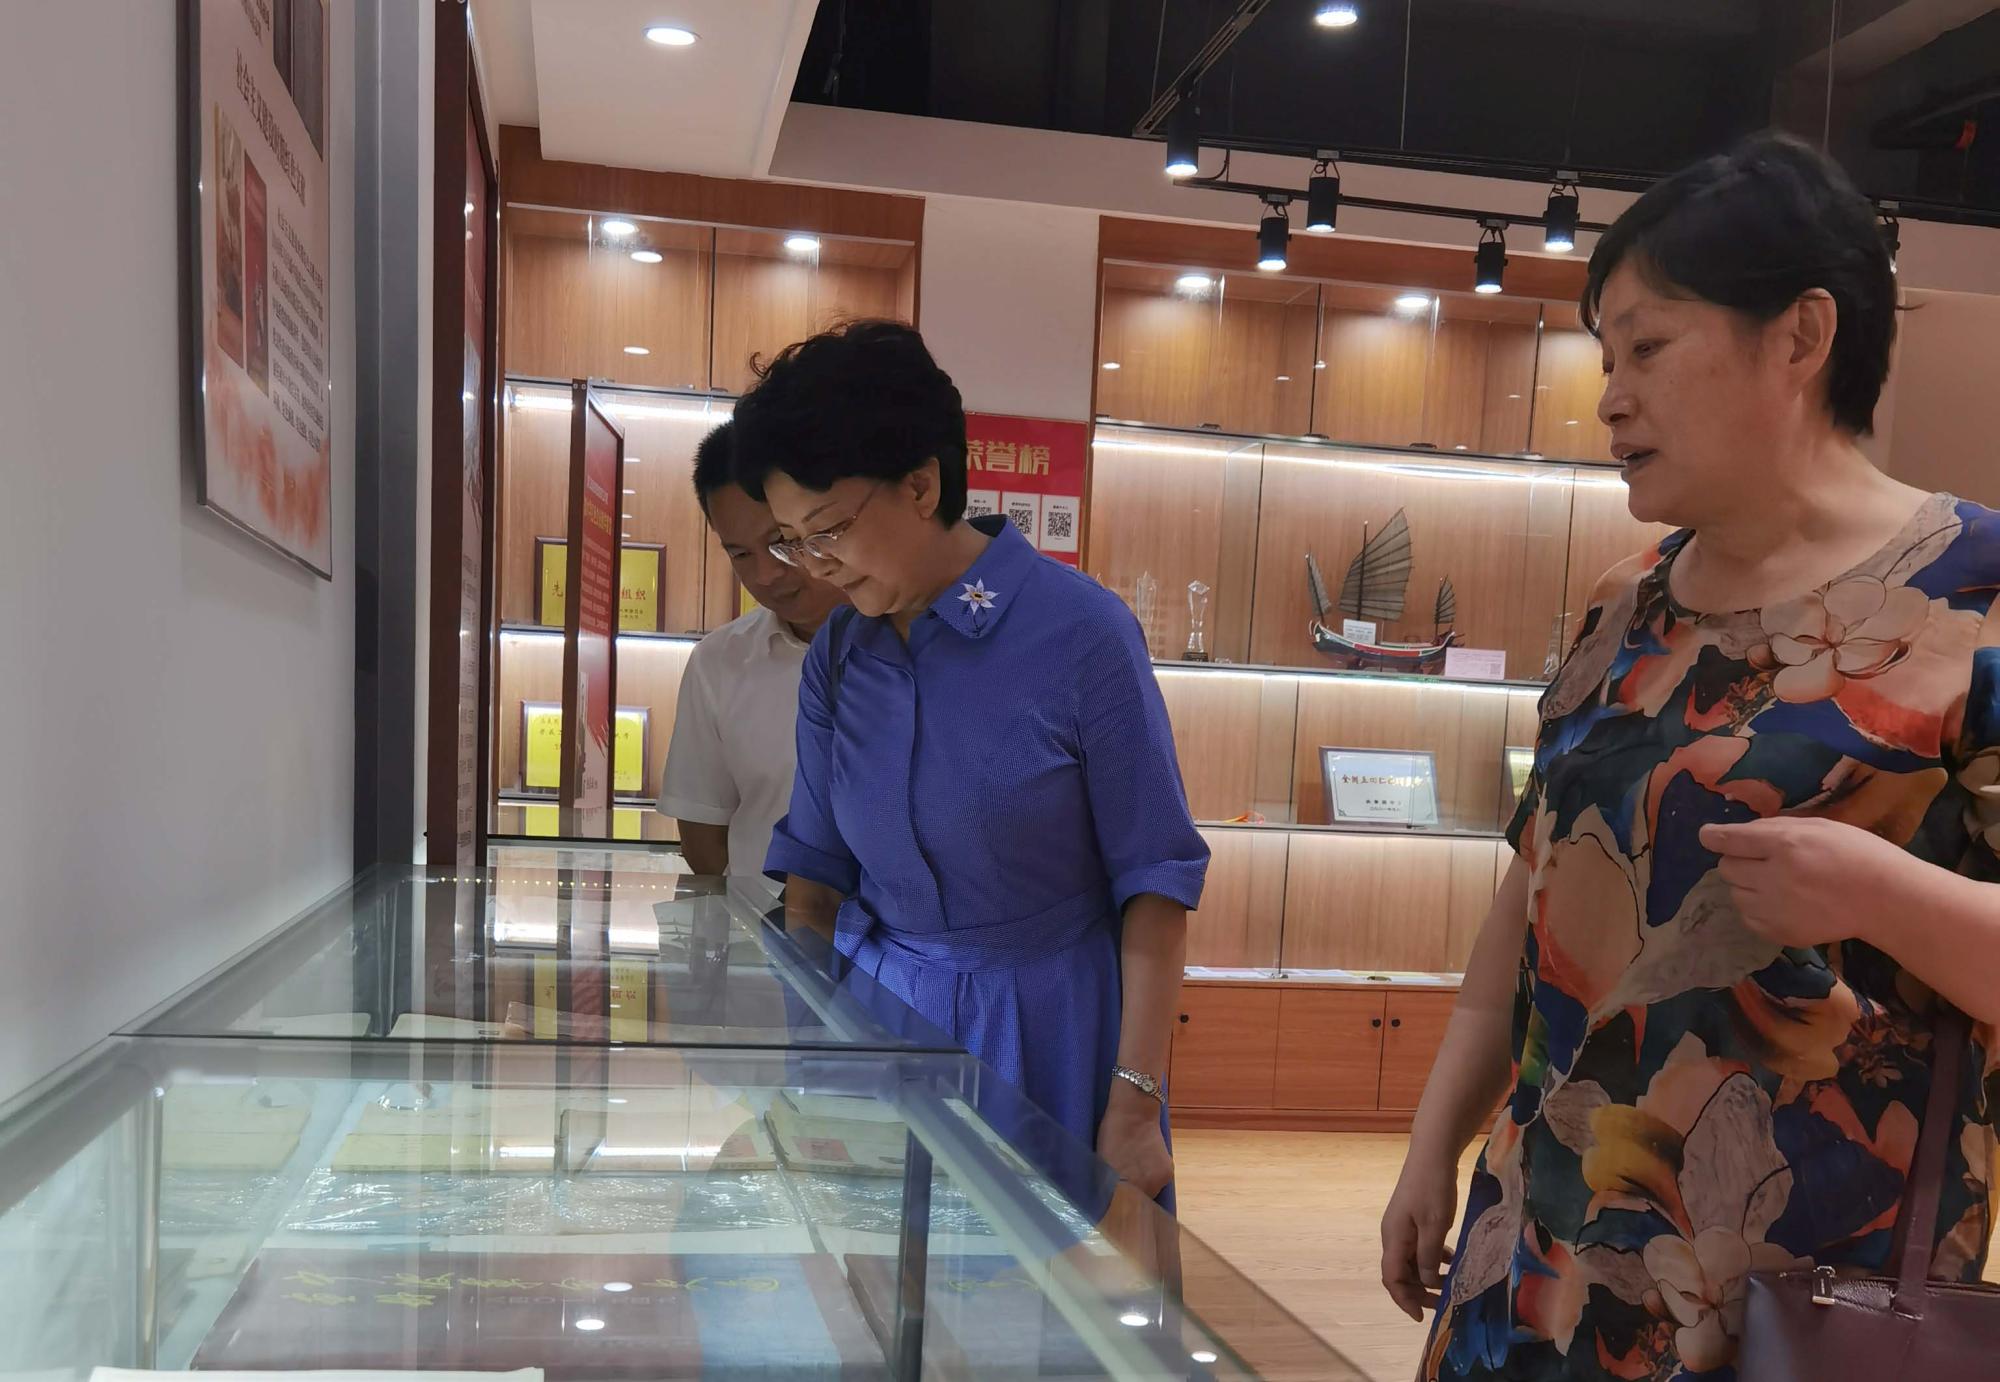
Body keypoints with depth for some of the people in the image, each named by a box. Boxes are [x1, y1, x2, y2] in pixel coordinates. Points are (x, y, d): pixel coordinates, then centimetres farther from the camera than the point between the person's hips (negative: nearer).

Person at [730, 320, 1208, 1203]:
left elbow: (1155, 876, -12)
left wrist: (1135, 1106, -14)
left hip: (1045, 1032, -3)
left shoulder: (1079, 630, -14)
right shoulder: (839, 653, 1)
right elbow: (817, 868, 8)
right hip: (876, 1011, 4)